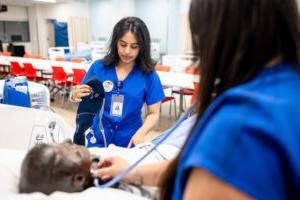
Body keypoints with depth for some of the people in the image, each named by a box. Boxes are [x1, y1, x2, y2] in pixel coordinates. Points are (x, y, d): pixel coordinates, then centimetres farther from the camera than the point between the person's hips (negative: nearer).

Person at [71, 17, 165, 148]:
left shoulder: (148, 74, -9)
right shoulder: (98, 67, -7)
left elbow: (154, 113, -6)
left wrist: (141, 133, -23)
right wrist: (76, 97, -22)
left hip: (130, 142, 0)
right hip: (98, 140, 1)